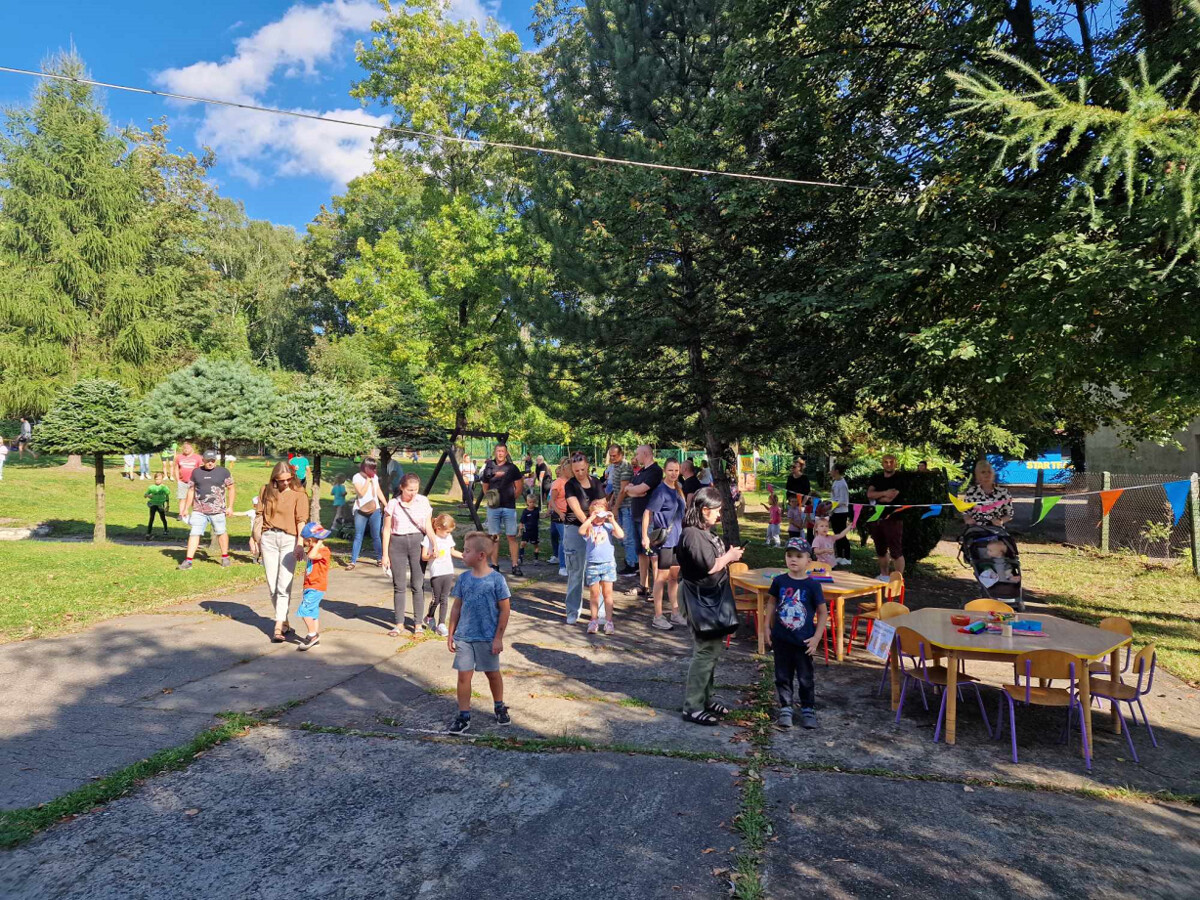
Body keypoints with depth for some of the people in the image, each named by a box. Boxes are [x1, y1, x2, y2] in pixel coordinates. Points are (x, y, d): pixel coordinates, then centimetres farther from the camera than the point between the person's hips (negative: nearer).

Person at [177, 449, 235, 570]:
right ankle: (188, 560, -1)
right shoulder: (196, 472, 8)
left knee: (221, 533, 8)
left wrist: (230, 506, -1)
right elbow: (191, 491, 14)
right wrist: (186, 508, 12)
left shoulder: (223, 471, 1)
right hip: (199, 511, 2)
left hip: (217, 510, -1)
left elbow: (230, 489, 4)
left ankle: (225, 557, 23)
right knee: (194, 533, -3)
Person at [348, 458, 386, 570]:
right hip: (361, 511, -3)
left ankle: (379, 559, 14)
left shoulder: (375, 477, 7)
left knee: (376, 536, 6)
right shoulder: (357, 477, -7)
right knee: (358, 537, -3)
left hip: (375, 510, 3)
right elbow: (361, 493, -17)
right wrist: (368, 480, -15)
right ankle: (353, 562, 0)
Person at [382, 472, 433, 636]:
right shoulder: (393, 504, -3)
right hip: (397, 544, 0)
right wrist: (385, 554, 0)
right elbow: (387, 529, 1)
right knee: (398, 585, 6)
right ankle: (399, 623, 16)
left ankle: (418, 622, 14)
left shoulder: (424, 502, -1)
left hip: (418, 542, 0)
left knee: (418, 584, 3)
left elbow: (428, 526, 3)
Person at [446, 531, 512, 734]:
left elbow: (505, 609, -9)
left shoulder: (496, 579, -13)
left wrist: (498, 637, -9)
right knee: (464, 675, 2)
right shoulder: (463, 578, -1)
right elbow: (457, 607, 7)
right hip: (464, 637, 3)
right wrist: (451, 633, 6)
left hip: (488, 638, -3)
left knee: (493, 673, 14)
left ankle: (499, 707, 36)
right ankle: (463, 716, 14)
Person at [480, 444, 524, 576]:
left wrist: (512, 498, 2)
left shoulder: (512, 468, 1)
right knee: (494, 537, 5)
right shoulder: (489, 468, 7)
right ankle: (495, 565, 11)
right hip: (493, 507, 2)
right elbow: (485, 487, 16)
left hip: (509, 507, -2)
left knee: (512, 536, -3)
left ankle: (515, 566, 0)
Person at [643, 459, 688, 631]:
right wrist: (645, 537, -23)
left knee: (674, 576, 13)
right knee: (662, 577, -2)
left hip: (677, 538, 8)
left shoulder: (677, 490, 11)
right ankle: (658, 617, 5)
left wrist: (682, 533, 21)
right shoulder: (661, 491, -13)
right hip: (664, 538, -8)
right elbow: (647, 513, -18)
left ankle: (675, 614, 22)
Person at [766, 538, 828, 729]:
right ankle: (785, 709, 26)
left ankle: (808, 710, 27)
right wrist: (768, 628, 6)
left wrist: (816, 637, -9)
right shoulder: (779, 581, -4)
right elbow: (772, 603, 8)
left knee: (805, 678, 10)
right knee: (782, 676, 12)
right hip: (781, 639, 2)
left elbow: (823, 612, -5)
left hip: (803, 641, -2)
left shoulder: (812, 586, -11)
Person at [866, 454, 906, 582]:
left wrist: (876, 497, 1)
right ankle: (884, 576, 30)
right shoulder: (876, 478, 12)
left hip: (893, 518, -6)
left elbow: (890, 498, -14)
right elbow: (869, 494, -3)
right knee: (880, 550, 16)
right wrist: (884, 493, -18)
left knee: (896, 551, -7)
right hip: (877, 517, 6)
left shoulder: (900, 478, -5)